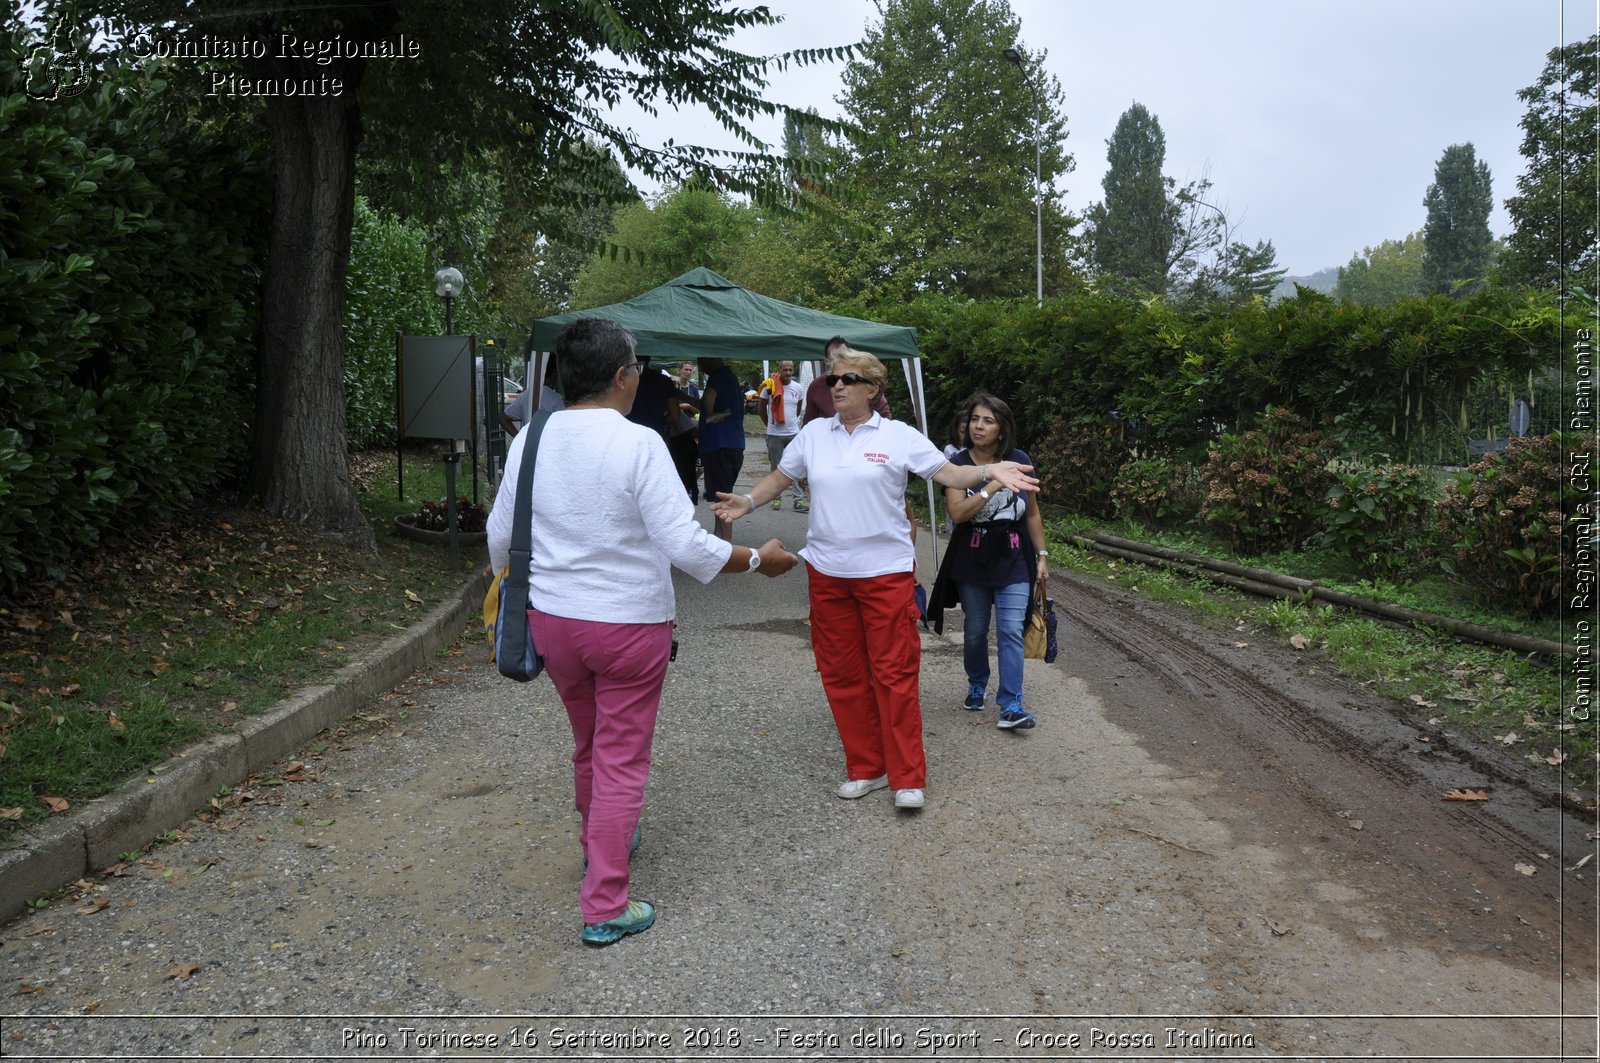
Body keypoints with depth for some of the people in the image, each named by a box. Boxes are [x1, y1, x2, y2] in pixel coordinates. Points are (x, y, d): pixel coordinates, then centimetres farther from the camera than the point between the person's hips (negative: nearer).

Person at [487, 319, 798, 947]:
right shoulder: (639, 444, -19)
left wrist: (508, 576, 29)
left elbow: (500, 536, 8)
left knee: (588, 745, 26)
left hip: (552, 619, 5)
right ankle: (605, 909, 13)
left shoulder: (530, 441, -2)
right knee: (622, 762, 7)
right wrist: (758, 560, -7)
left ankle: (601, 841, 49)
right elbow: (685, 545, -21)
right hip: (629, 625, -5)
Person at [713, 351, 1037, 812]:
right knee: (842, 674, 9)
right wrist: (748, 501, -2)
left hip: (885, 571, -4)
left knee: (894, 672, -2)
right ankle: (865, 768, 22)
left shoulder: (898, 435, -3)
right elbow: (780, 478, 15)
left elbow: (949, 473, -3)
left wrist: (990, 471, -21)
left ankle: (907, 777, 7)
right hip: (827, 571, 4)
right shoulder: (813, 434, 7)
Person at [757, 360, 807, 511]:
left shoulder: (797, 388, 4)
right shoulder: (770, 386, -5)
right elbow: (762, 409, 7)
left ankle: (798, 499, -2)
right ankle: (776, 498, 16)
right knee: (776, 468, 7)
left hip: (793, 433, 2)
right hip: (774, 434, -2)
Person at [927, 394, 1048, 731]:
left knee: (1011, 631, -9)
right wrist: (992, 487, -25)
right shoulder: (958, 464, -6)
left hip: (1014, 559, 0)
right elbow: (957, 512, -18)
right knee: (975, 631, 12)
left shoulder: (1019, 461, -1)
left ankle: (1011, 706, -7)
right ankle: (976, 687, 36)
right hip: (972, 560, 0)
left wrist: (1042, 556, 7)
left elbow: (1032, 514, 7)